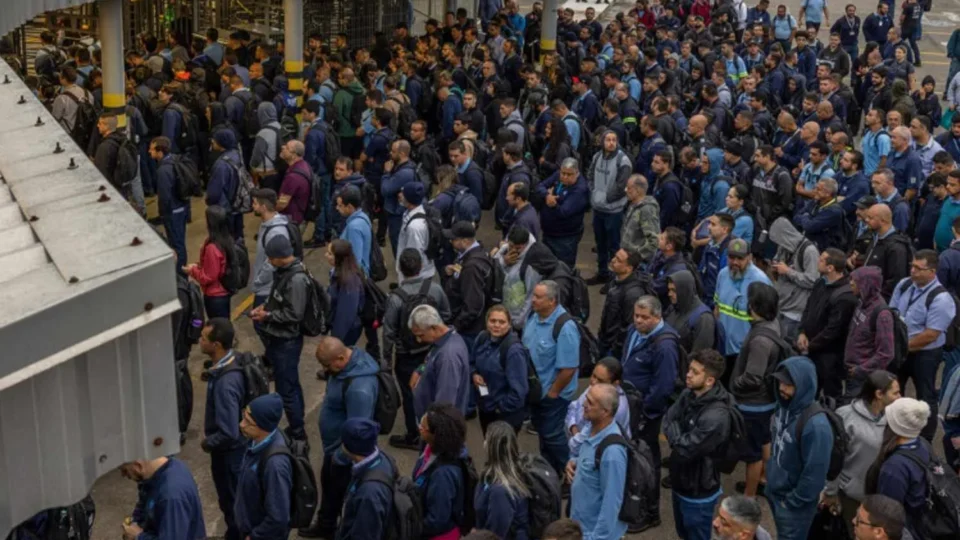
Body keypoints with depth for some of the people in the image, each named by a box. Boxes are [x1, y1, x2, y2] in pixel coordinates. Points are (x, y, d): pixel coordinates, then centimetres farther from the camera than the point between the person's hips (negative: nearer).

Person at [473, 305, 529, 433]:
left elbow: (518, 388, -25)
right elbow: (474, 362, 16)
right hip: (485, 408, 7)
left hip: (507, 414, -7)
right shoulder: (482, 338, -3)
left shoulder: (513, 349, -25)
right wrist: (474, 374, -5)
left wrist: (502, 408, -15)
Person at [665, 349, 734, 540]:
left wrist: (674, 435, -12)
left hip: (698, 491, -8)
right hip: (680, 481, 8)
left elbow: (685, 449, -29)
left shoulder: (715, 416, -33)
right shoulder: (688, 394, -7)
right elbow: (667, 421, 2)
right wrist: (679, 438, -16)